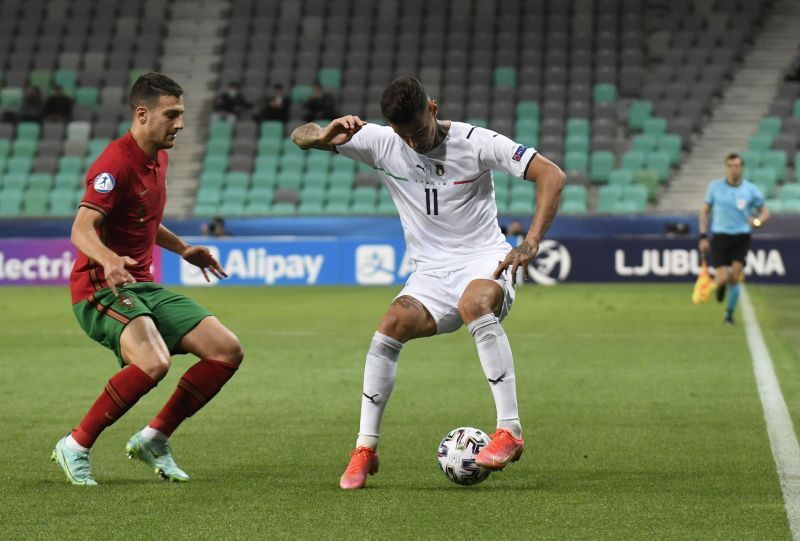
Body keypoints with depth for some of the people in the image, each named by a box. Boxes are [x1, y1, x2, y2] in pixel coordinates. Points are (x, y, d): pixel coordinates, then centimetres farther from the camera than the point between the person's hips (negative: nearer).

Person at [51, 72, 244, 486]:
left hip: (143, 287, 9)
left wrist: (182, 249, 27)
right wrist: (110, 260, -49)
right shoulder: (116, 163, -17)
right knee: (153, 362, -34)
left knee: (227, 351, -2)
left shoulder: (158, 157, 13)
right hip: (100, 288, -9)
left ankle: (153, 440, 9)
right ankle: (76, 447, -15)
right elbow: (81, 229, -30)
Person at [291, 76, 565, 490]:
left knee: (475, 303, -38)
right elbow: (300, 137, -1)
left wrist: (531, 243, -27)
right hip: (430, 273, 3)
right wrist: (325, 136, -27)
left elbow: (551, 175, -15)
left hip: (484, 262, -3)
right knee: (392, 324, -26)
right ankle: (365, 449, -16)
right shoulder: (381, 144, -2)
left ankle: (510, 431, -36)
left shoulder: (476, 143, -11)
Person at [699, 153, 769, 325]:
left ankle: (729, 313, 12)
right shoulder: (715, 186, 0)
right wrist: (703, 237, 1)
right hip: (720, 237, 0)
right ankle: (720, 285, 28)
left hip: (741, 239, 0)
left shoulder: (751, 189, -1)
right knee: (722, 280, -11)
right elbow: (705, 211, 8)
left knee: (735, 278, -7)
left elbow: (765, 212, 8)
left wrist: (757, 220, -16)